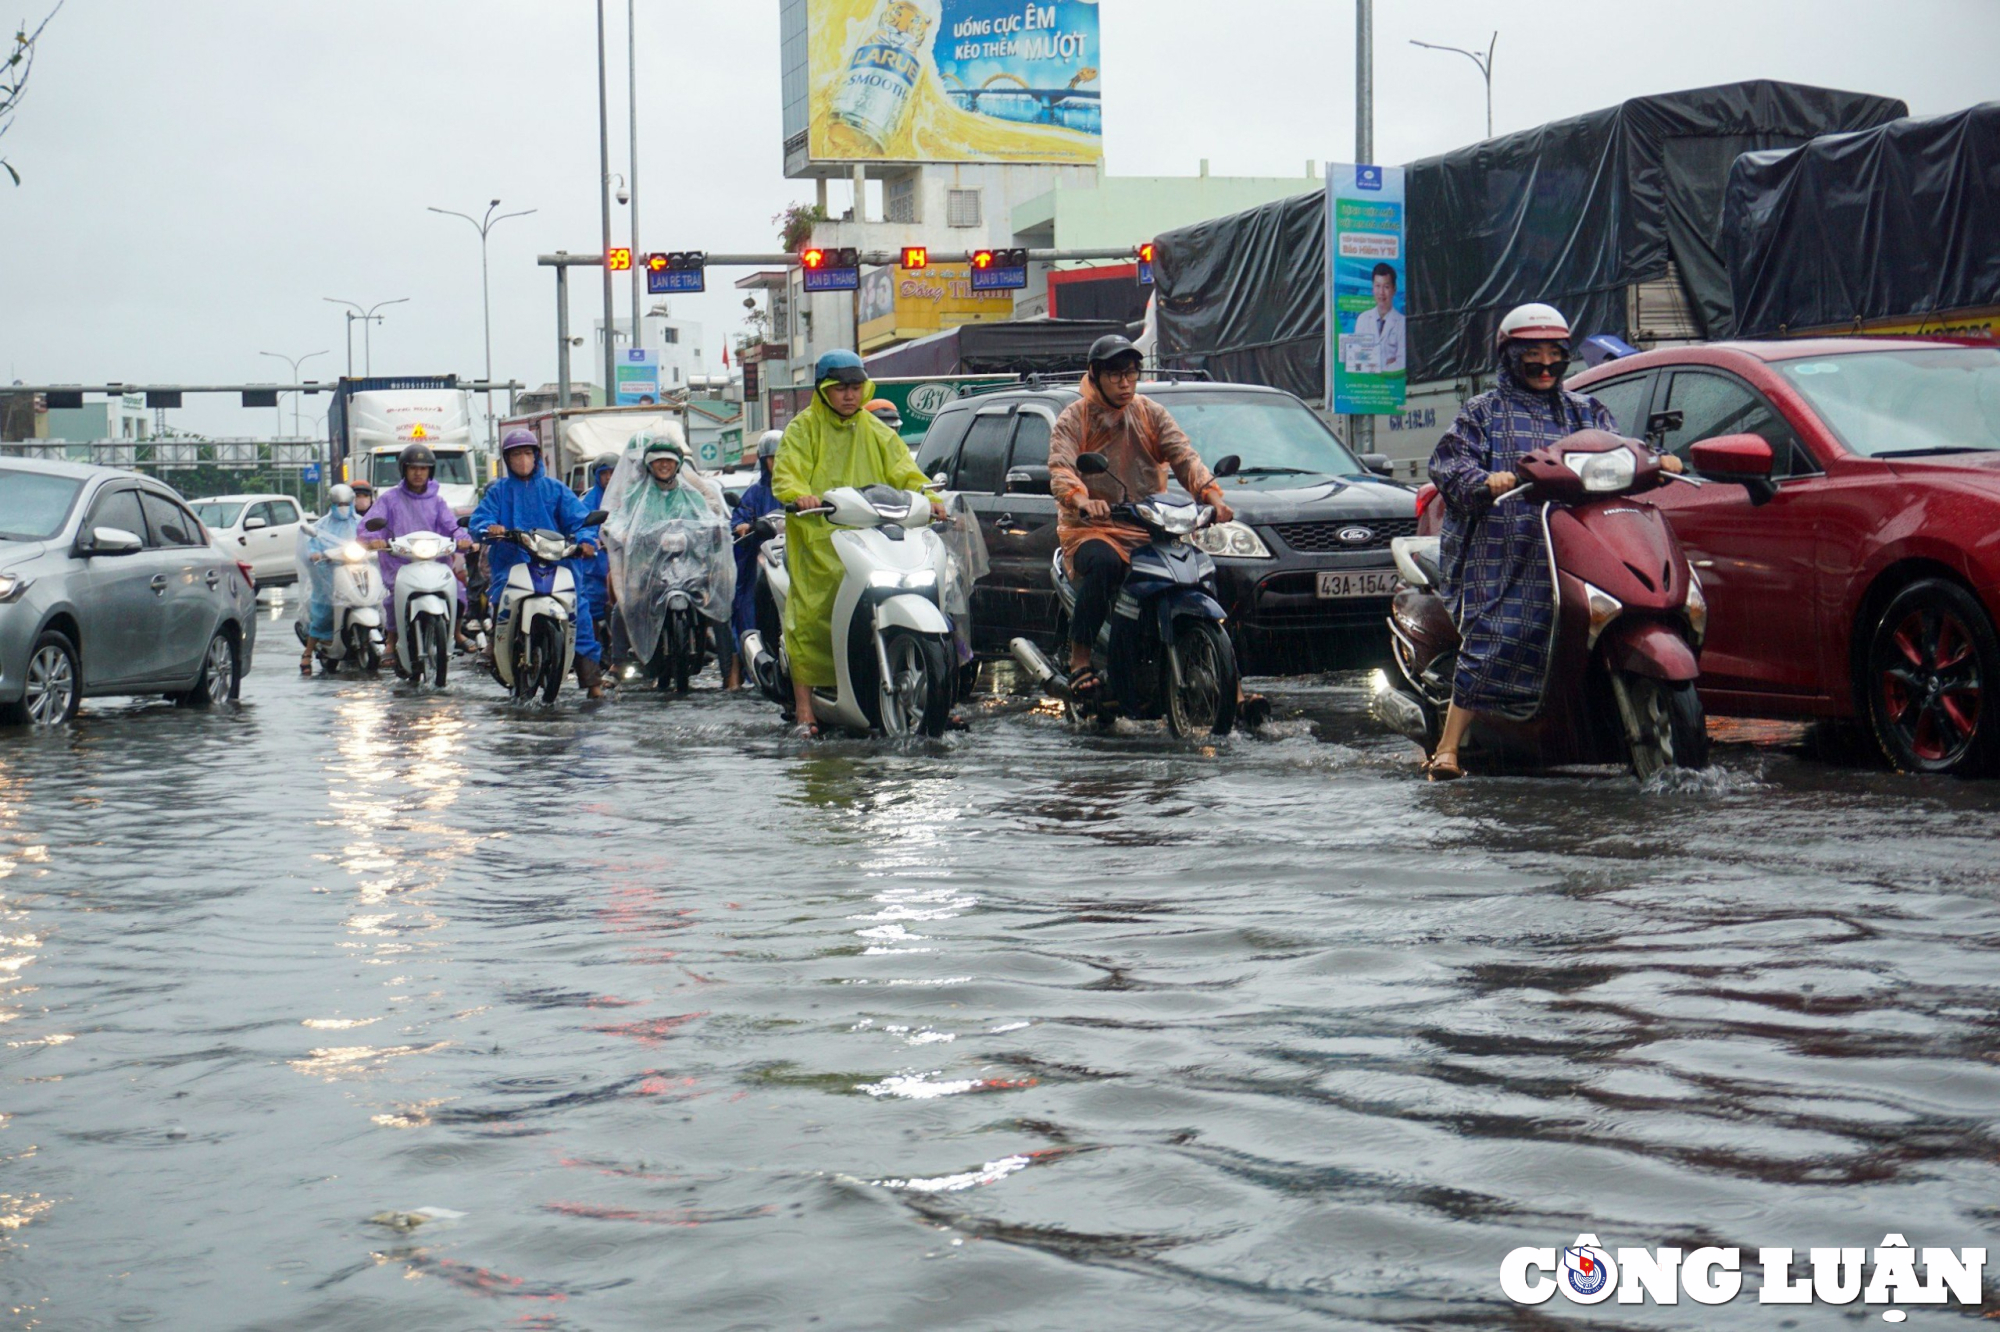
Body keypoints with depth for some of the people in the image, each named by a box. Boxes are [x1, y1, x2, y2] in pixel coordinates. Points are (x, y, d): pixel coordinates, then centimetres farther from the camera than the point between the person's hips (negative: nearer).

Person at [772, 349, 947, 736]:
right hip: (817, 538, -3)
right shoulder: (804, 428, 7)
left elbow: (902, 468, 11)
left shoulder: (874, 431, 19)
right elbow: (785, 473, -5)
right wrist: (799, 495, -28)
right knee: (810, 617, -10)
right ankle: (804, 710, -6)